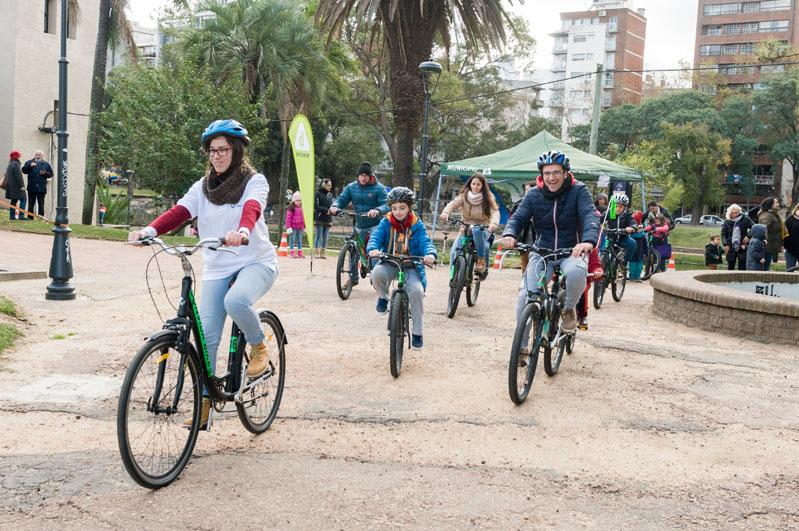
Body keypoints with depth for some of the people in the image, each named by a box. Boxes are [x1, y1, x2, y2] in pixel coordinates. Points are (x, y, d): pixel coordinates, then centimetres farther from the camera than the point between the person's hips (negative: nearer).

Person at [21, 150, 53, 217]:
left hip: (41, 188, 0)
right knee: (31, 204, 4)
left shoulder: (46, 164, 11)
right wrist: (29, 166, -14)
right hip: (31, 187, 0)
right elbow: (23, 170, 0)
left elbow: (51, 174, 10)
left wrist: (45, 173, -9)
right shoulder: (29, 162, 10)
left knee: (41, 204, 1)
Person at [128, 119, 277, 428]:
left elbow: (252, 209, -26)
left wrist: (242, 231, -49)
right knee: (206, 337, -3)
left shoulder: (254, 181, -4)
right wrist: (149, 231, -26)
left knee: (236, 301, -35)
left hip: (256, 262, -4)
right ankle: (203, 403, 11)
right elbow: (179, 212, -6)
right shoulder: (203, 186, 9)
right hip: (217, 268, 4)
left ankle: (259, 347, -5)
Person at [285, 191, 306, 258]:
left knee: (299, 240, 12)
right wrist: (288, 227, -16)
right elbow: (288, 217, -12)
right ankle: (292, 253, 3)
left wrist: (304, 226, 20)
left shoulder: (301, 207, 11)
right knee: (292, 239, 0)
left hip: (300, 227, 6)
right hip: (293, 227, -6)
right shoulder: (291, 207, -9)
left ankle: (300, 253, 19)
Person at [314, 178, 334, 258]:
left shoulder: (330, 195, 14)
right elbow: (316, 205, -9)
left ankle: (323, 253, 8)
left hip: (328, 219, 5)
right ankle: (316, 252, -1)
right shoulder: (318, 193, -3)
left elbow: (332, 205, 15)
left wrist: (330, 210, -6)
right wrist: (325, 210, -15)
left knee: (325, 237, 5)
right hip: (320, 218, -5)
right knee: (318, 236, -4)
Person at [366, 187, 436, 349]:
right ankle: (383, 297, 2)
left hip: (411, 265, 0)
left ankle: (417, 331, -9)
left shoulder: (417, 226, -1)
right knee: (377, 273, -35)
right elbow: (376, 237, -13)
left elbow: (425, 242, -13)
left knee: (416, 290, -27)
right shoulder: (386, 223, 1)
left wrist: (430, 254, -37)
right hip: (389, 263, 1)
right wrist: (373, 249, -37)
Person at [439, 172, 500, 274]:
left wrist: (494, 223, -40)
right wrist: (445, 212, -41)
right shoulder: (464, 196, -2)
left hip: (483, 230, -2)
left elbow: (495, 212, -17)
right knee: (454, 252, -19)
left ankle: (481, 260, -23)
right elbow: (453, 204, -18)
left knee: (476, 231, -38)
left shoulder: (488, 198, -3)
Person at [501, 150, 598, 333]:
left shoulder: (578, 191, -8)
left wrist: (589, 240, -45)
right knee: (526, 297, -15)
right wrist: (509, 235, -32)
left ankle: (569, 309, -6)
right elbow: (518, 217, -7)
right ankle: (521, 345, 2)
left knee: (576, 272, -38)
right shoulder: (534, 195, 0)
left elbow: (590, 215, -23)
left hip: (571, 251, -2)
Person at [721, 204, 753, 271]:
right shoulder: (727, 221, 0)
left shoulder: (745, 219, -4)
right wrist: (725, 244, -8)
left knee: (742, 268, -1)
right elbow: (723, 234, 4)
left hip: (742, 247, -2)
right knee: (730, 267, 8)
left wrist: (748, 236, -12)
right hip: (730, 248, 2)